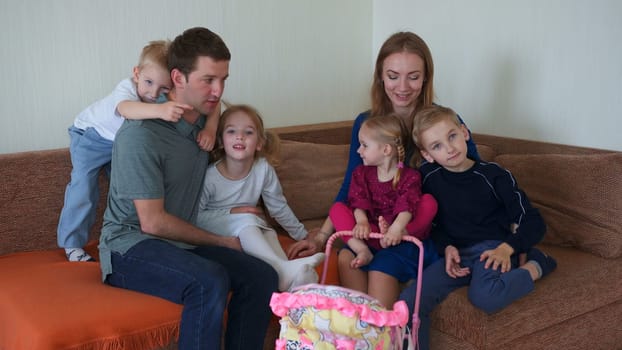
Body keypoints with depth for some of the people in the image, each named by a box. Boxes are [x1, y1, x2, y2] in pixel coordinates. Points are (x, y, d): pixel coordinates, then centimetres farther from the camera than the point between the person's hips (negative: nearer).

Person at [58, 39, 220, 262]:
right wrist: (160, 111, -81)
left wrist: (210, 128, -43)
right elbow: (126, 108, -64)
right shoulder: (127, 89, -39)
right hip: (92, 136, -5)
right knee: (84, 187, -11)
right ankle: (72, 244, 3)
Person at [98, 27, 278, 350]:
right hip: (131, 246, -7)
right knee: (210, 281, -34)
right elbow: (153, 222, -17)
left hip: (180, 244, 7)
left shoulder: (204, 120, 4)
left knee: (261, 275, -16)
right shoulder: (141, 134, -18)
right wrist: (220, 242, -7)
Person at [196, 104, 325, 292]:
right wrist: (231, 213, -20)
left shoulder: (263, 169, -9)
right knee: (245, 220, -32)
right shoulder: (210, 176, -17)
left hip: (250, 229, 4)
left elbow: (279, 207, 4)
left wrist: (303, 235, 9)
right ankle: (282, 270, -41)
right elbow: (195, 216, -13)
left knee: (268, 233, -27)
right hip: (214, 231, -4)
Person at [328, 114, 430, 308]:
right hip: (370, 233, 3)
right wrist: (362, 222, -28)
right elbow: (359, 201, -5)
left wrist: (397, 227, -44)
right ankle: (362, 251, -35)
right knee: (337, 208, -17)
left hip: (399, 238, -2)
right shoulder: (361, 173, 13)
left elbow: (407, 205, -23)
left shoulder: (409, 176, -3)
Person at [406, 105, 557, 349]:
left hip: (492, 248, -3)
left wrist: (506, 249, -19)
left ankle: (534, 267, -6)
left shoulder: (493, 175, -8)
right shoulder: (428, 176, 0)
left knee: (484, 297, -35)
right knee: (410, 301, -18)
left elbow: (534, 222, -4)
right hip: (455, 253, 3)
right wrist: (447, 247, -6)